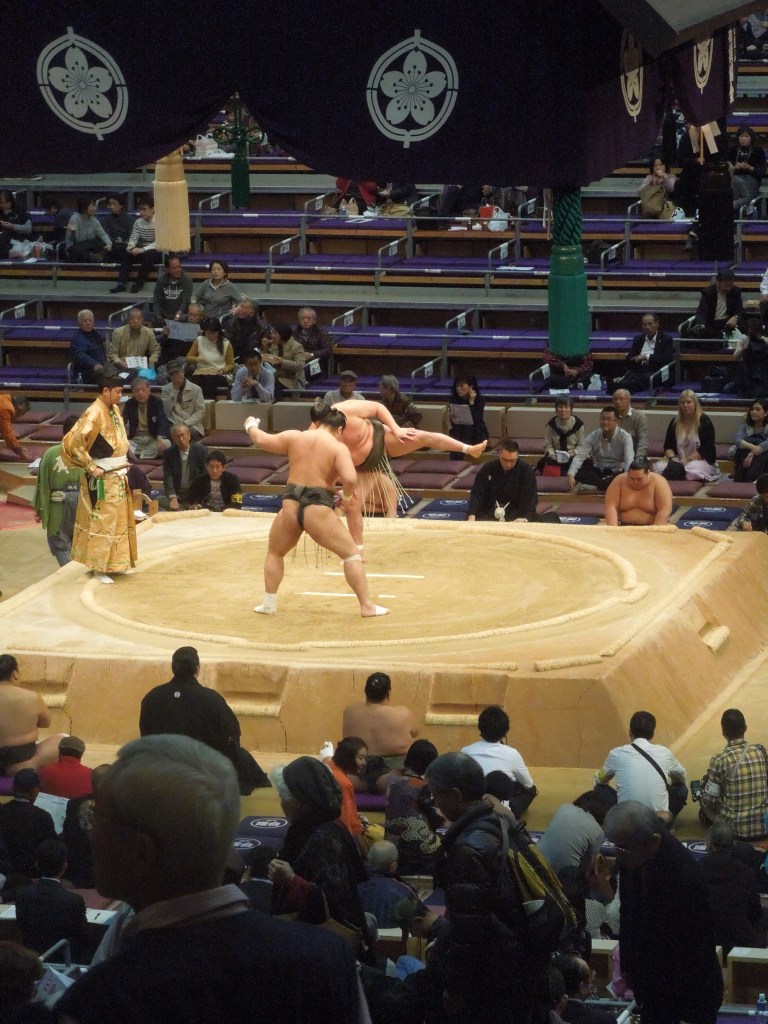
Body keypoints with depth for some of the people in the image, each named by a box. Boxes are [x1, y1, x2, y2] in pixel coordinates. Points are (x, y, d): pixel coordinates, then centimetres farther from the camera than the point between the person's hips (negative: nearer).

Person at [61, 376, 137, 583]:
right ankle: (99, 568, 6)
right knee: (102, 523, -2)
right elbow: (73, 442, -28)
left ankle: (114, 563, 26)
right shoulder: (94, 414, -21)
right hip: (103, 479, -9)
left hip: (118, 476, 9)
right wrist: (91, 467, -21)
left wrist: (122, 462, 13)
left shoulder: (114, 410, 7)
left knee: (119, 520, 16)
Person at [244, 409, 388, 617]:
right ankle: (367, 606, 2)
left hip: (291, 506, 4)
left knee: (275, 553, 28)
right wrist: (347, 495, 4)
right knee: (352, 554, 8)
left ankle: (269, 604, 25)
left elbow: (261, 440, 18)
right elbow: (350, 478, -18)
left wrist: (251, 426, 40)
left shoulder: (294, 437, 8)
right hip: (318, 510, -4)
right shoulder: (338, 448, -3)